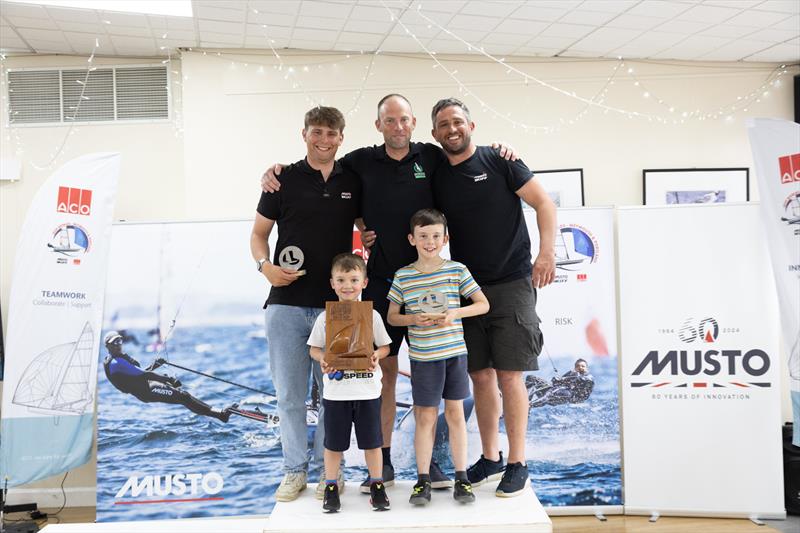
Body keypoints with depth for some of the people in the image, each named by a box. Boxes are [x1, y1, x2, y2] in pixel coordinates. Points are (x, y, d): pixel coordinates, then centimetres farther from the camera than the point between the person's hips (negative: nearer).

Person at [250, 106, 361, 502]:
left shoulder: (352, 182, 7)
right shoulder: (284, 179, 2)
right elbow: (258, 234, 6)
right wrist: (265, 266, -13)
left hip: (336, 304, 1)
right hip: (287, 303, -1)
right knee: (289, 394, 5)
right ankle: (295, 470, 20)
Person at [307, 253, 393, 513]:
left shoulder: (371, 315, 0)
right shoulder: (325, 317, -1)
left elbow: (385, 346, 6)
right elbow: (314, 348, 5)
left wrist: (375, 356, -15)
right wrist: (323, 360, -16)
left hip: (368, 389, 0)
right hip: (335, 390, 0)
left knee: (372, 440, 9)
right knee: (334, 442, 9)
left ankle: (377, 485, 23)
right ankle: (331, 487, 23)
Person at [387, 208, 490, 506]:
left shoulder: (457, 270, -1)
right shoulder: (403, 277, 0)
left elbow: (483, 304, 2)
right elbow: (392, 316, 6)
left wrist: (456, 313, -14)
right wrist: (413, 319, -13)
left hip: (454, 352, 1)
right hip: (422, 356, -1)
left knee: (455, 413, 9)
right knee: (425, 417, 5)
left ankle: (461, 478, 19)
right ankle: (423, 480, 16)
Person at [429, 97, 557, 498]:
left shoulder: (499, 161, -2)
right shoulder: (438, 179, 10)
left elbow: (544, 203, -4)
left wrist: (547, 251, -16)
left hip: (511, 284, -4)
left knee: (509, 376, -5)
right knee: (480, 376, 9)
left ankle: (517, 464, 7)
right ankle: (490, 458, 23)